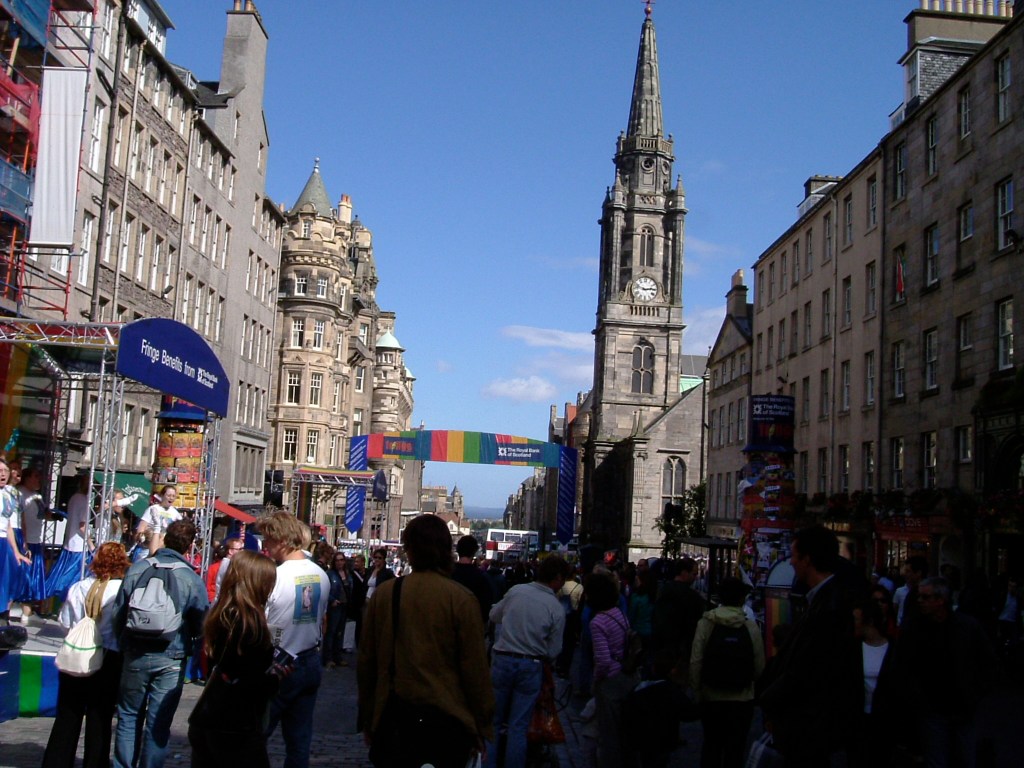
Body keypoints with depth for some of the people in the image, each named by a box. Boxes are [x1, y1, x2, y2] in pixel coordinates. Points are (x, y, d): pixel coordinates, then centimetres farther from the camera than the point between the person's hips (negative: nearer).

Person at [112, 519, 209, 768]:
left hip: (135, 655, 2)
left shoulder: (137, 569, -6)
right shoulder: (192, 579, -10)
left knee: (129, 717, 16)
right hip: (171, 660, -2)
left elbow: (118, 614, -2)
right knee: (158, 724, 6)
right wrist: (187, 644, 15)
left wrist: (125, 644, 14)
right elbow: (201, 626, -6)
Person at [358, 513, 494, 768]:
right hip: (448, 719, -2)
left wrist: (368, 719, 15)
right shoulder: (461, 599, -12)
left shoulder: (384, 593, -4)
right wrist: (483, 728, 3)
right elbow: (475, 668, -8)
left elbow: (366, 661, 3)